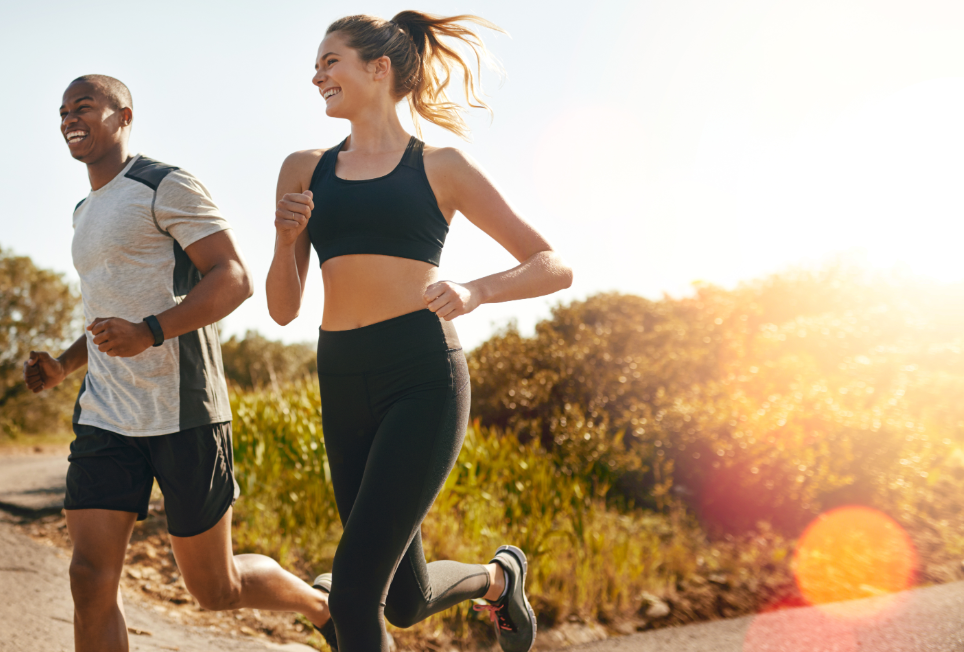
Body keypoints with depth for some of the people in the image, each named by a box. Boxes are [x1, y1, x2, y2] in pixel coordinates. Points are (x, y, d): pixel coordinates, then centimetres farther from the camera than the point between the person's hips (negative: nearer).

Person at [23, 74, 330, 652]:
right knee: (91, 577, -6)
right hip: (105, 419, 7)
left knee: (216, 588, 4)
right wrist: (64, 366, 14)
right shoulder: (87, 213, 21)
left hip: (182, 415, -7)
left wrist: (147, 333, -28)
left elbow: (235, 278, -15)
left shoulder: (168, 188, -5)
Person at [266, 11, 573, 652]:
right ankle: (499, 576, 45)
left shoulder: (442, 168, 4)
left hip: (423, 381, -5)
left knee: (354, 588, -14)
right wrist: (286, 239, -5)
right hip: (343, 388, 5)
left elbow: (555, 267, 4)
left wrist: (475, 291, -14)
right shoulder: (304, 171, 13)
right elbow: (284, 309, 14)